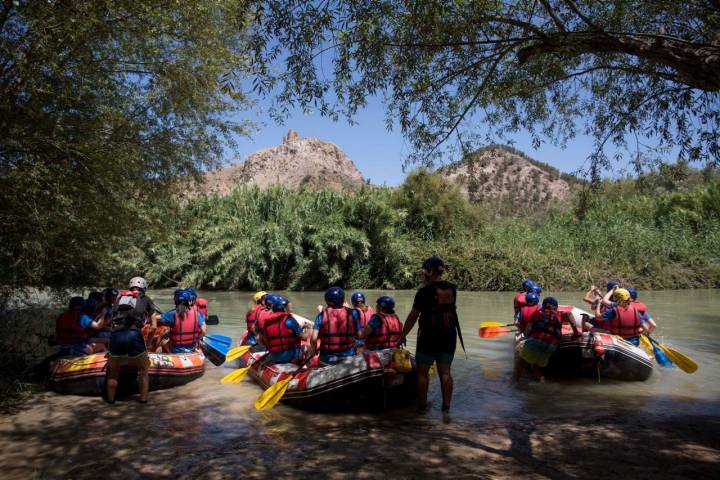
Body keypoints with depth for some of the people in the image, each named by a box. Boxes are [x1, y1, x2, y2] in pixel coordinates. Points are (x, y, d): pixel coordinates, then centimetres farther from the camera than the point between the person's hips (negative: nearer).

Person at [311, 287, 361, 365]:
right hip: (348, 356, 0)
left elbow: (314, 338, -13)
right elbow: (359, 334, -3)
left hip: (327, 358, 0)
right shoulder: (352, 313, -6)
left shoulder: (322, 315, -8)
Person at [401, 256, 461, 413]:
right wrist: (428, 284, 12)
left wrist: (403, 335, -1)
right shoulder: (452, 288, 1)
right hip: (449, 335, 5)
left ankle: (422, 405, 13)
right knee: (445, 372, 11)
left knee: (422, 372, 8)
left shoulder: (424, 291, -13)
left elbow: (413, 316, -10)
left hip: (429, 336, -4)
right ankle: (446, 405, 14)